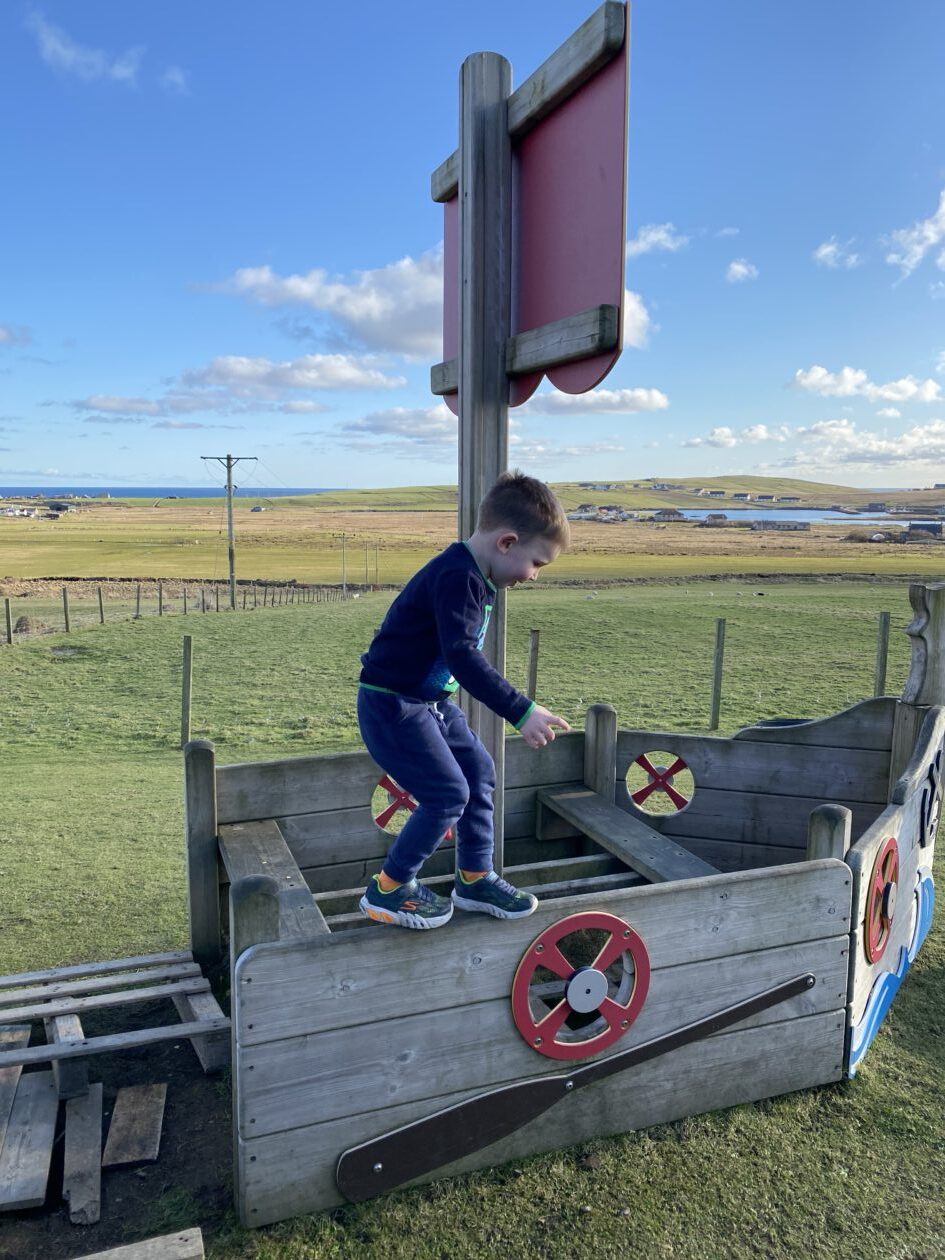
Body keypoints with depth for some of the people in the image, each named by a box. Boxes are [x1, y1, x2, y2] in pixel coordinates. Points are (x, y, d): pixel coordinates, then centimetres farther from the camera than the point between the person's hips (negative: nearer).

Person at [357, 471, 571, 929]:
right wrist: (521, 711, -36)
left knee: (479, 770, 13)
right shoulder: (457, 578, -25)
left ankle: (474, 878, 28)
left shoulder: (472, 577, 7)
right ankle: (388, 890, 11)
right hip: (392, 705, -10)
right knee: (448, 793, -8)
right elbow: (462, 656, -35)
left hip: (431, 700, 10)